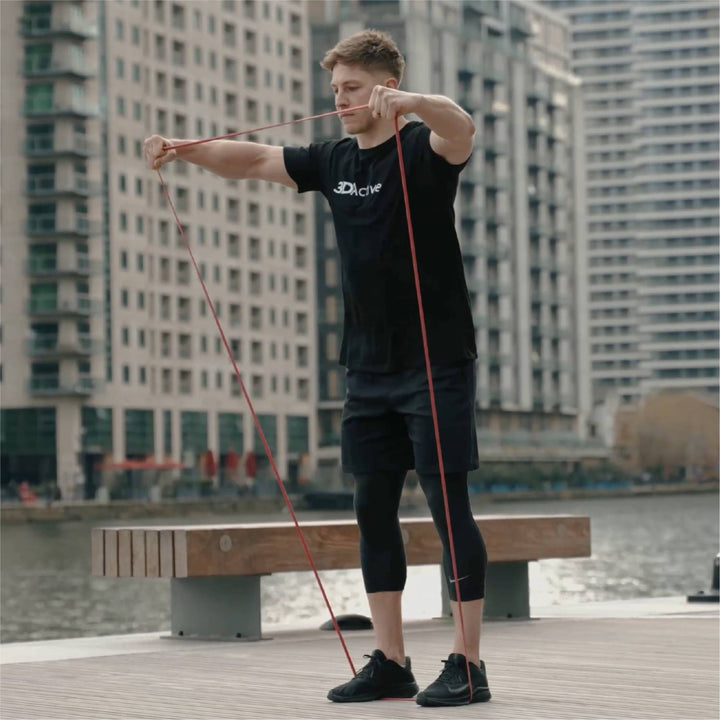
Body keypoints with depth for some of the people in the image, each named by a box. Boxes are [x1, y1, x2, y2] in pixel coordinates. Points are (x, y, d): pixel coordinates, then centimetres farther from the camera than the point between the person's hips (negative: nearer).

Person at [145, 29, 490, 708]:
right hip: (367, 367, 7)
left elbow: (460, 127, -30)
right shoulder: (334, 161, 12)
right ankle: (389, 662, 13)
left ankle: (467, 664, -2)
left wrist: (407, 103, -50)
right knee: (373, 507, 7)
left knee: (448, 505, -6)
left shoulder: (423, 149, -8)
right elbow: (254, 160, 15)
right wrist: (182, 150, 1)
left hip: (436, 364, -7)